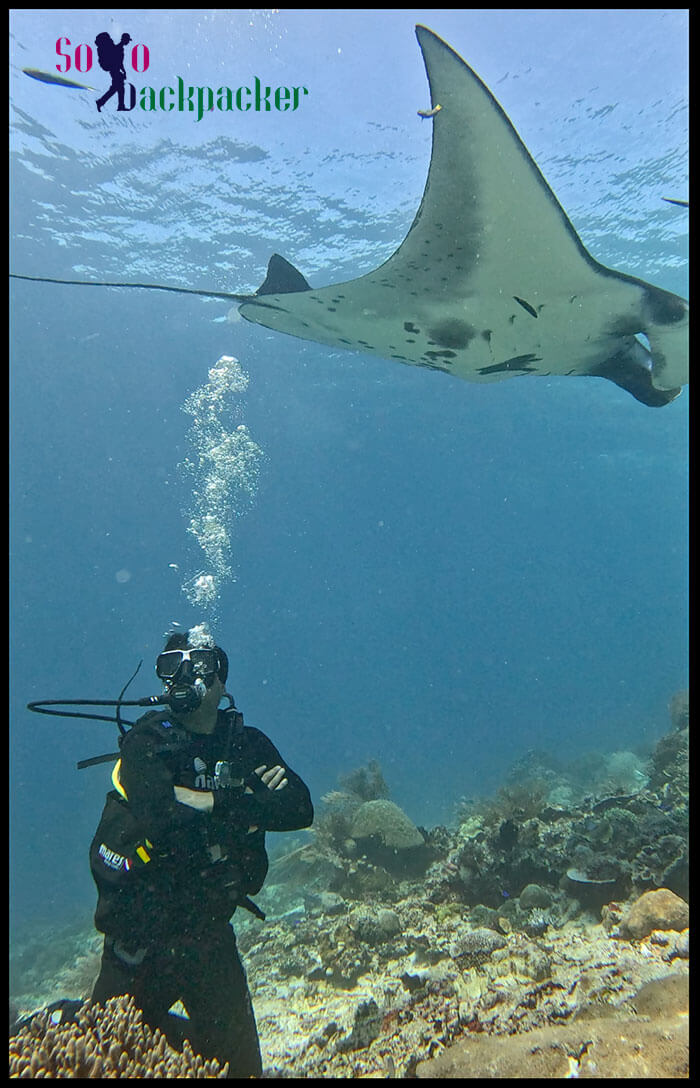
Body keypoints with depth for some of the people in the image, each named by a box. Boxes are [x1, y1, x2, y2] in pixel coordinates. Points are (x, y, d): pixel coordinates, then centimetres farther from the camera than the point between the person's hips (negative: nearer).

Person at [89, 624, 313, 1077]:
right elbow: (157, 812, -31)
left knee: (240, 1061, 12)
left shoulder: (247, 744, -2)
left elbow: (300, 810, -14)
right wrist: (248, 800, -23)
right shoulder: (148, 739, -13)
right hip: (141, 929, -3)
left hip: (210, 929, 3)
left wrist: (211, 801, -23)